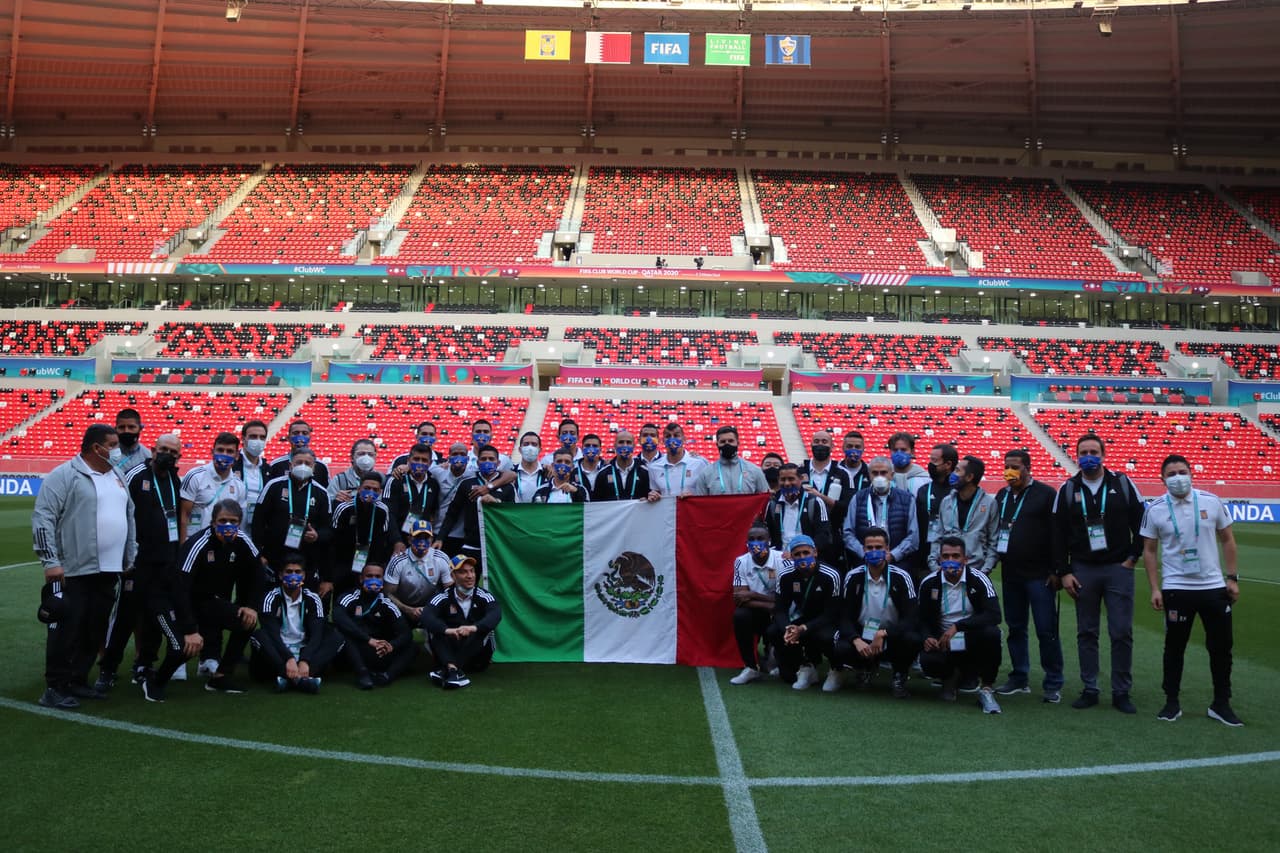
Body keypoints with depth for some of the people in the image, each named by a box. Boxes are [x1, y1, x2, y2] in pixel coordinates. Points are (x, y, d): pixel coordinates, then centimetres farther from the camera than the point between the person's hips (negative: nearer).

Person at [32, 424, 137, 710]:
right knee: (66, 629, -2)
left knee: (95, 631, 12)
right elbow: (42, 518, -12)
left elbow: (129, 518, 22)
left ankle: (77, 681, 24)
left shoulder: (117, 476, 15)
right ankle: (54, 687, 8)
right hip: (73, 571, -7)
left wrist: (131, 557, 20)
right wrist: (50, 562, -16)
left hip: (109, 571, 7)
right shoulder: (64, 475, -9)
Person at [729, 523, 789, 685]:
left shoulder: (783, 560, -17)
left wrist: (752, 595, -20)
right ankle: (751, 667, -9)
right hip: (758, 613, 2)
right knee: (740, 616, -28)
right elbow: (739, 599, -16)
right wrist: (770, 605, -27)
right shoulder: (741, 562, -9)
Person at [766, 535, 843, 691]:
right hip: (802, 618, 5)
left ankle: (835, 671, -2)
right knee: (773, 632, -19)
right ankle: (806, 669, 3)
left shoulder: (830, 576, -21)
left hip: (827, 622, -4)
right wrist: (787, 629, -31)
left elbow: (831, 614, -21)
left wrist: (803, 629, -33)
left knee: (827, 637, -38)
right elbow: (780, 609, -7)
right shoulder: (786, 576, -9)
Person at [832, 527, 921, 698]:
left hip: (892, 639, -2)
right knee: (840, 650, -29)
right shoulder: (853, 577, -5)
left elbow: (912, 619, -16)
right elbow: (845, 616, -5)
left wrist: (883, 634, -29)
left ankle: (899, 675, 1)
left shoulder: (900, 577, -10)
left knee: (912, 639, -34)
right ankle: (867, 667, 10)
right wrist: (856, 640, -25)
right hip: (862, 636, 2)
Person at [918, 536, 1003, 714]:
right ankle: (953, 676, 10)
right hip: (943, 643, 1)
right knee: (928, 661, -30)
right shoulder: (929, 583, -4)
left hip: (973, 642, -1)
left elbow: (994, 615, -23)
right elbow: (923, 619, 4)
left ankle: (987, 688, -11)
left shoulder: (978, 580, -11)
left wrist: (957, 626, -29)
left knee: (991, 632, -34)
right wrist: (927, 638, -19)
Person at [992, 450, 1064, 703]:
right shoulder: (1001, 495, 12)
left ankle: (1053, 684, 6)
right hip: (1010, 574, 6)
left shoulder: (1046, 494, -6)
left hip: (1039, 575, -6)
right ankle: (1019, 678, 21)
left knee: (1046, 630, -3)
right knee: (1015, 628, 11)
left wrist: (1055, 570, -11)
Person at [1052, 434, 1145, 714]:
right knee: (1086, 632, 6)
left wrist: (1133, 557, 0)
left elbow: (1140, 523, 6)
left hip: (1118, 569, -1)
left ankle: (1121, 692, 11)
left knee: (1122, 632, -1)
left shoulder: (1123, 484, 2)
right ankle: (1089, 690, 15)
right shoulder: (1067, 490, 3)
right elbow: (1058, 535, 3)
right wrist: (1064, 572, -2)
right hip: (1082, 570, 1)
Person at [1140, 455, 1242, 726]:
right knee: (1174, 646, 7)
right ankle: (1172, 702, 19)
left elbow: (1227, 540, 6)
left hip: (1214, 585, 2)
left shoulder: (1212, 502, -2)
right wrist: (1155, 588, -5)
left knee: (1221, 646, 8)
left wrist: (1232, 578, 2)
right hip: (1176, 589, -1)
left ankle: (1221, 704, 22)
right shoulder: (1155, 510, -5)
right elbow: (1150, 550, 0)